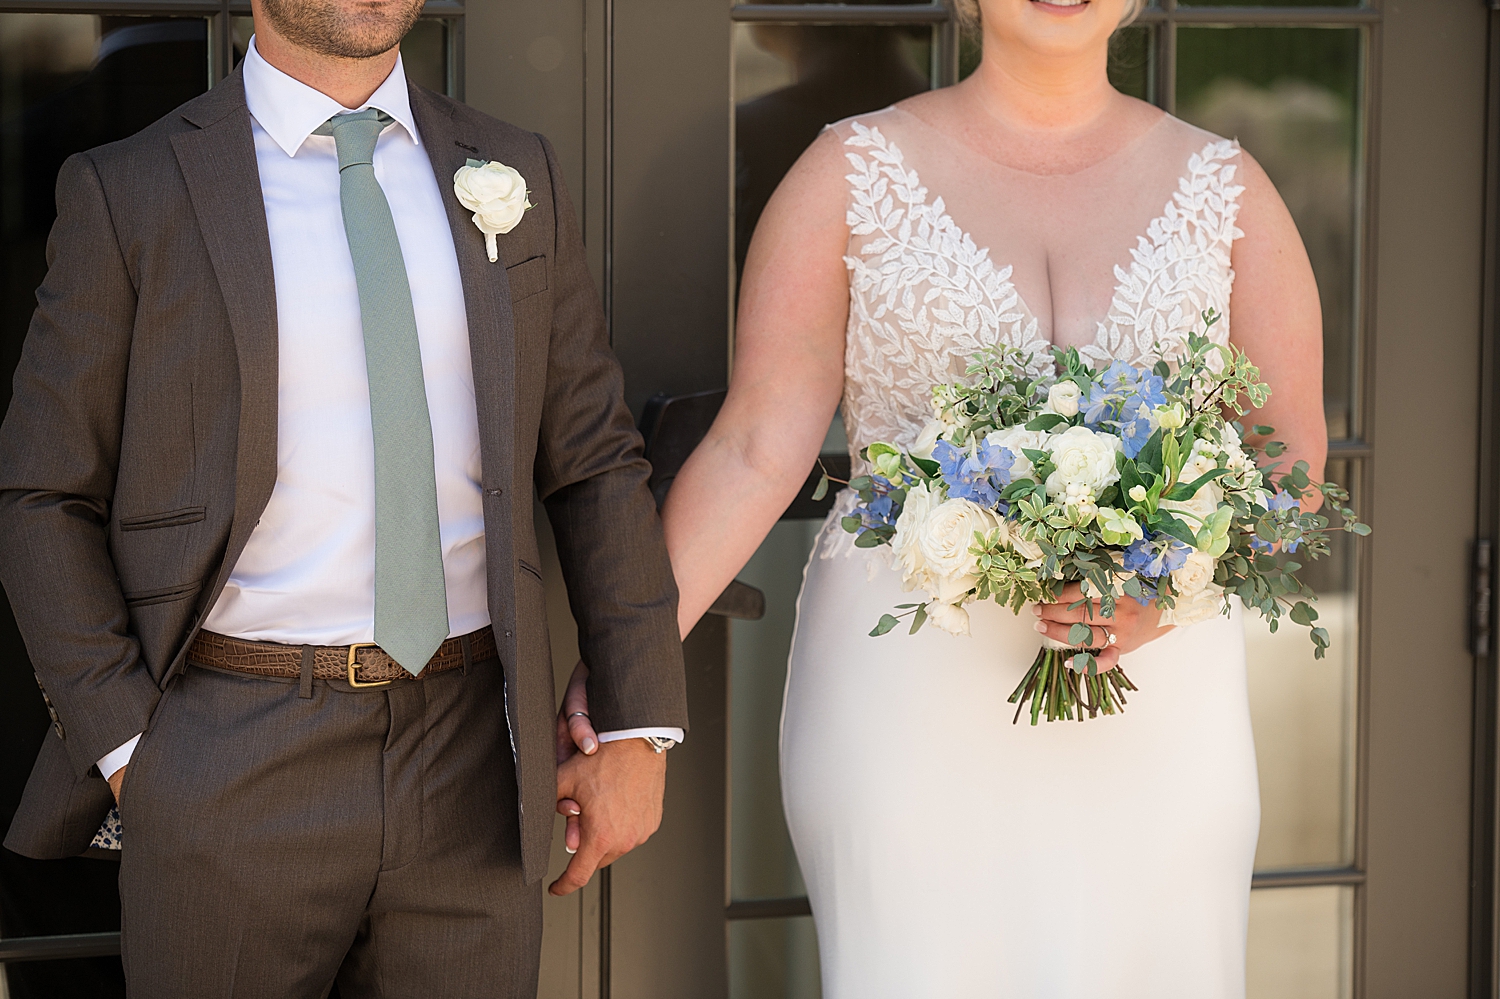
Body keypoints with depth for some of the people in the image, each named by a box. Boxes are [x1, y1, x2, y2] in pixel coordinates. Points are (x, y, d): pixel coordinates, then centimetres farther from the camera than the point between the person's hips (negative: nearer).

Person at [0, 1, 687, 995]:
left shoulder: (515, 178, 8)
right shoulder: (130, 193, -2)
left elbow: (595, 465, 8)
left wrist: (638, 730, 2)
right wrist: (127, 751, -9)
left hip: (466, 764, 3)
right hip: (232, 773, -3)